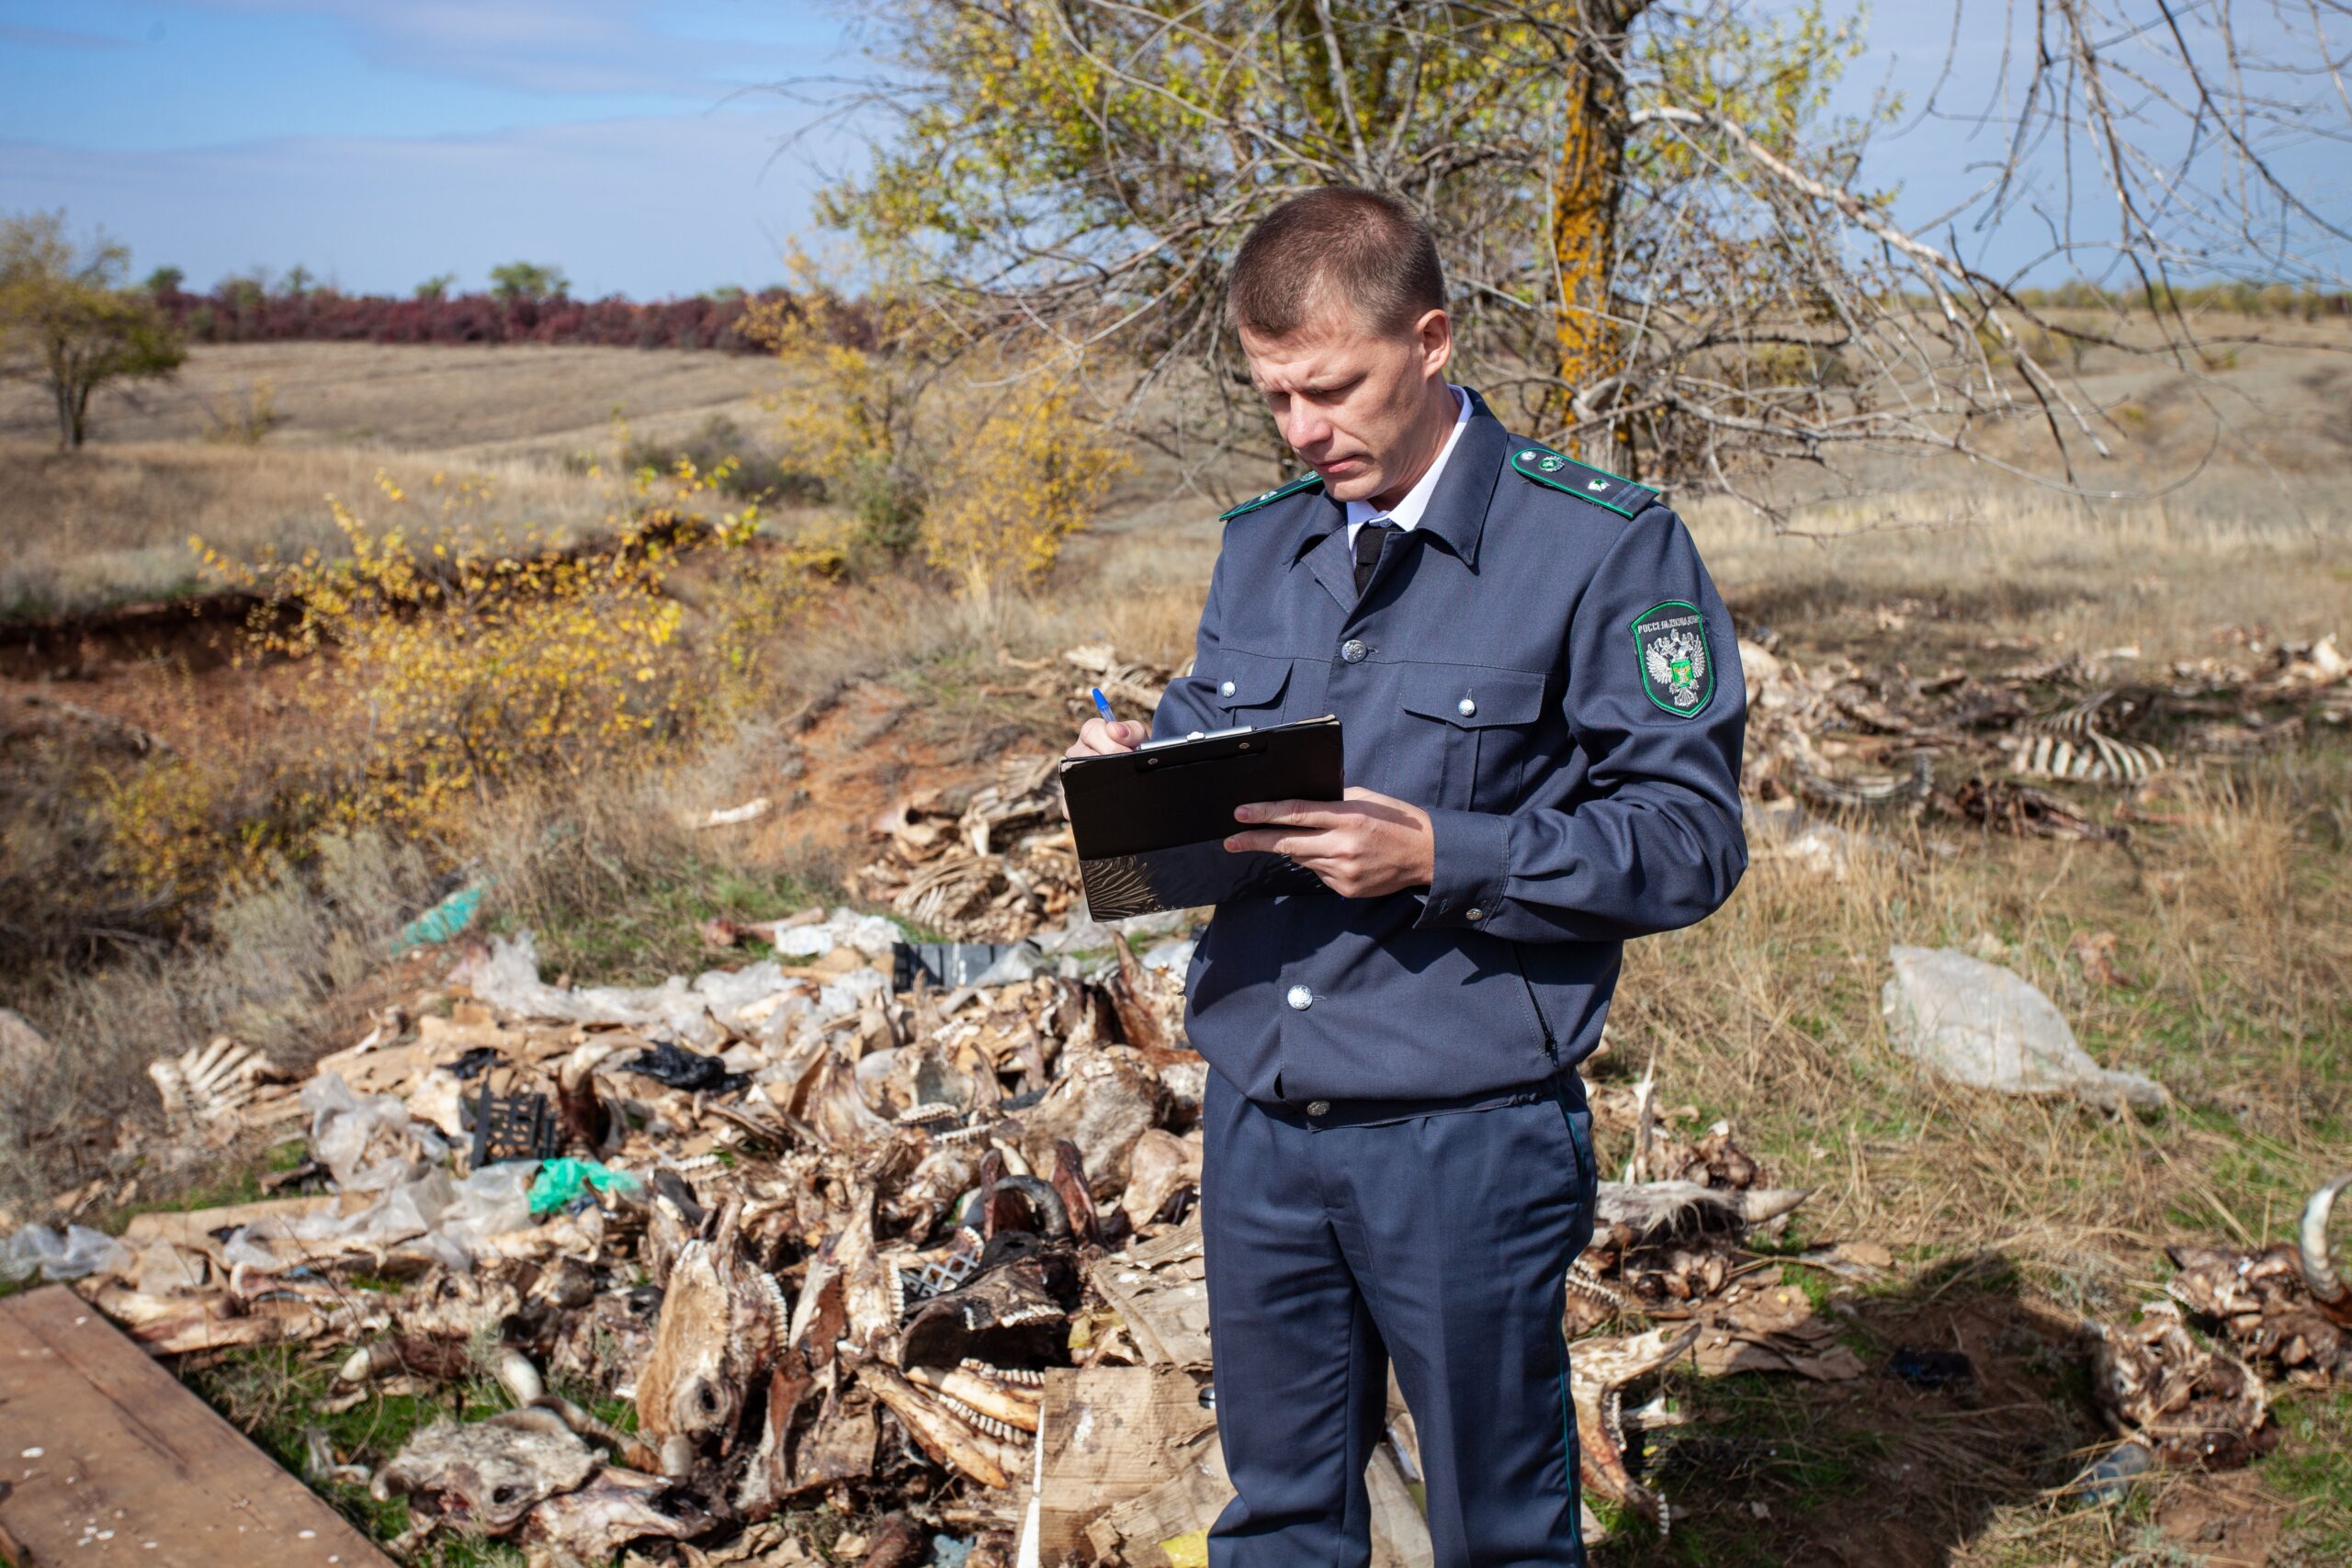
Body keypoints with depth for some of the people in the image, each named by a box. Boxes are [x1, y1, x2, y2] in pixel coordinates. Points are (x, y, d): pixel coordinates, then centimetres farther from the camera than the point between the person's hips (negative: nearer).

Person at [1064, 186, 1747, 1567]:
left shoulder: (1605, 544, -9)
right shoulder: (1260, 546, 10)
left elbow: (1689, 840, -12)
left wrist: (1438, 855, -22)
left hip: (1468, 1135, -5)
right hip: (1257, 1120, 5)